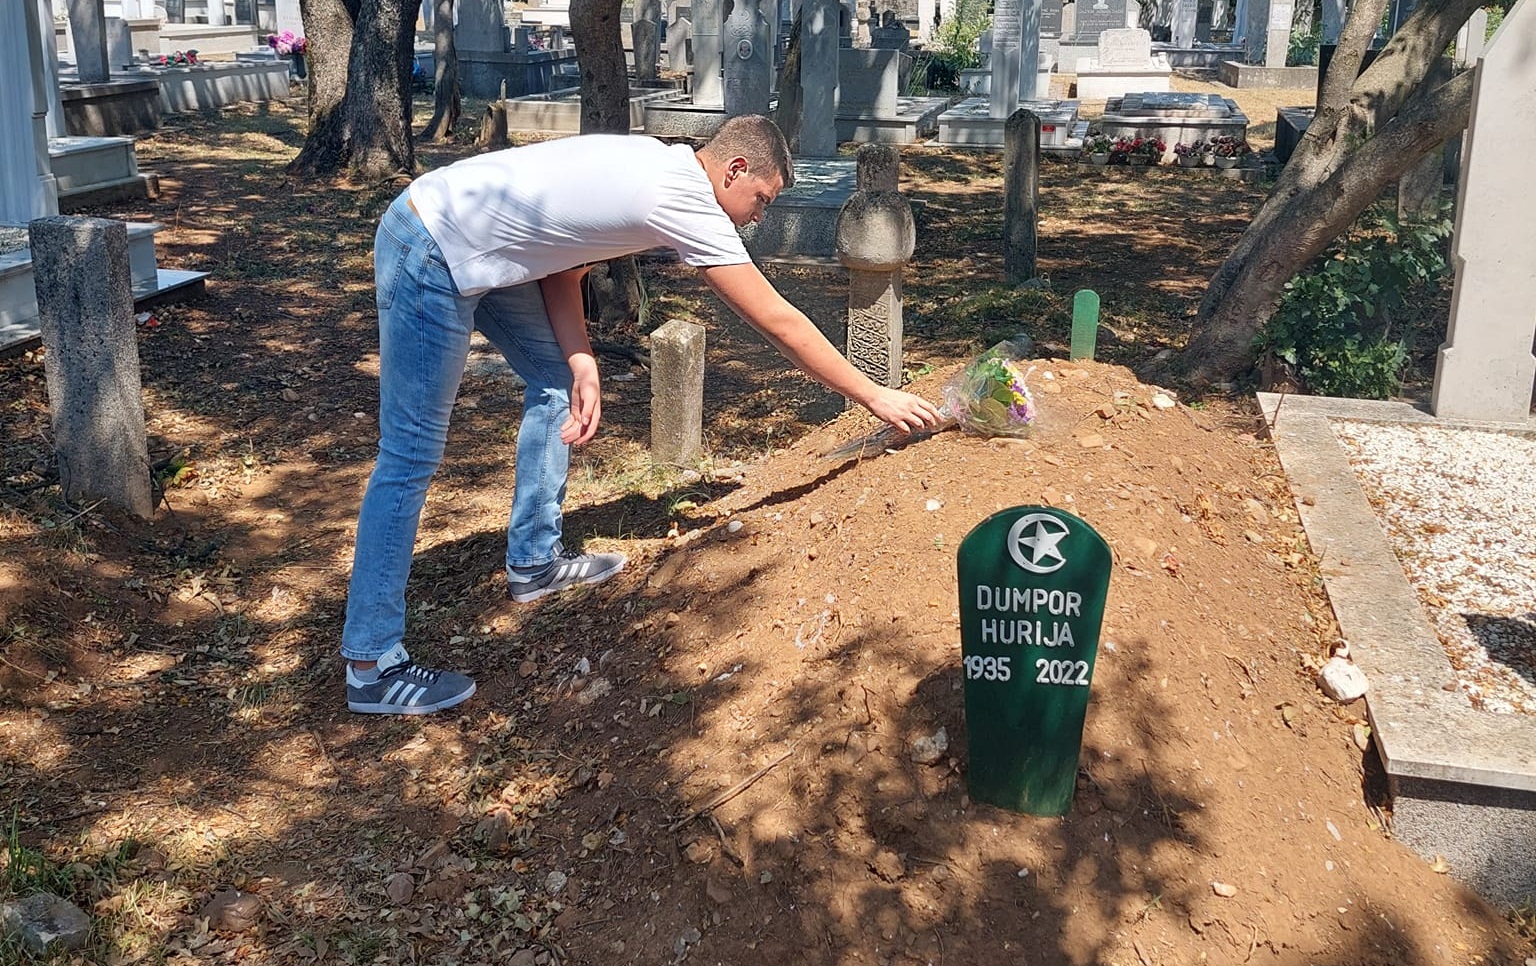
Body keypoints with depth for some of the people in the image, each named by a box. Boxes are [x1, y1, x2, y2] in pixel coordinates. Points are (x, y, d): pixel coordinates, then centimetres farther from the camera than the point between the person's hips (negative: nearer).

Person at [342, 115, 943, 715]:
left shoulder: (659, 165, 9)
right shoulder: (690, 204, -17)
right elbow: (779, 323, -14)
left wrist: (580, 364, -3)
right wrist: (875, 398, -6)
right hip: (430, 260, -10)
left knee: (555, 378, 17)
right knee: (412, 458, -6)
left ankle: (534, 562, 27)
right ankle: (372, 668, 2)